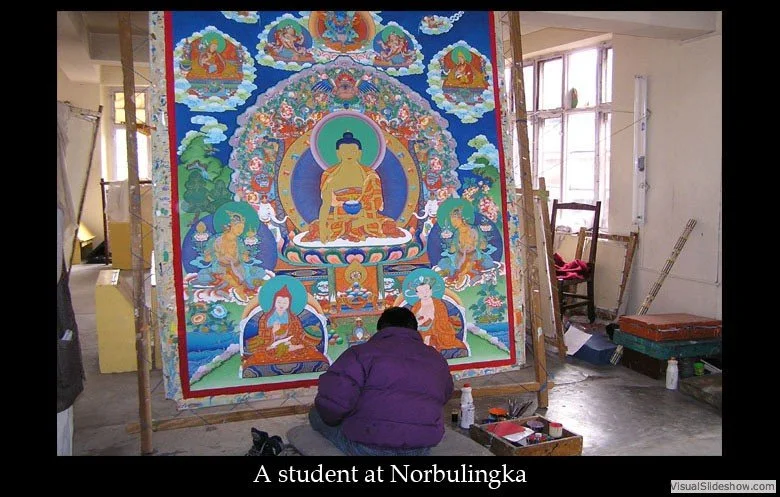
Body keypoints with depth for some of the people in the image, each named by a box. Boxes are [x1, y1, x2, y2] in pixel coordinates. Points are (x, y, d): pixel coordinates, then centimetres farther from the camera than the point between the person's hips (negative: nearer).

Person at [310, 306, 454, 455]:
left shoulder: (362, 352, -6)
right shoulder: (437, 358, 11)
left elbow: (333, 400, -19)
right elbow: (445, 395, 25)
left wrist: (332, 420, 3)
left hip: (368, 447, -5)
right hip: (421, 449, 5)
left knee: (316, 415, 15)